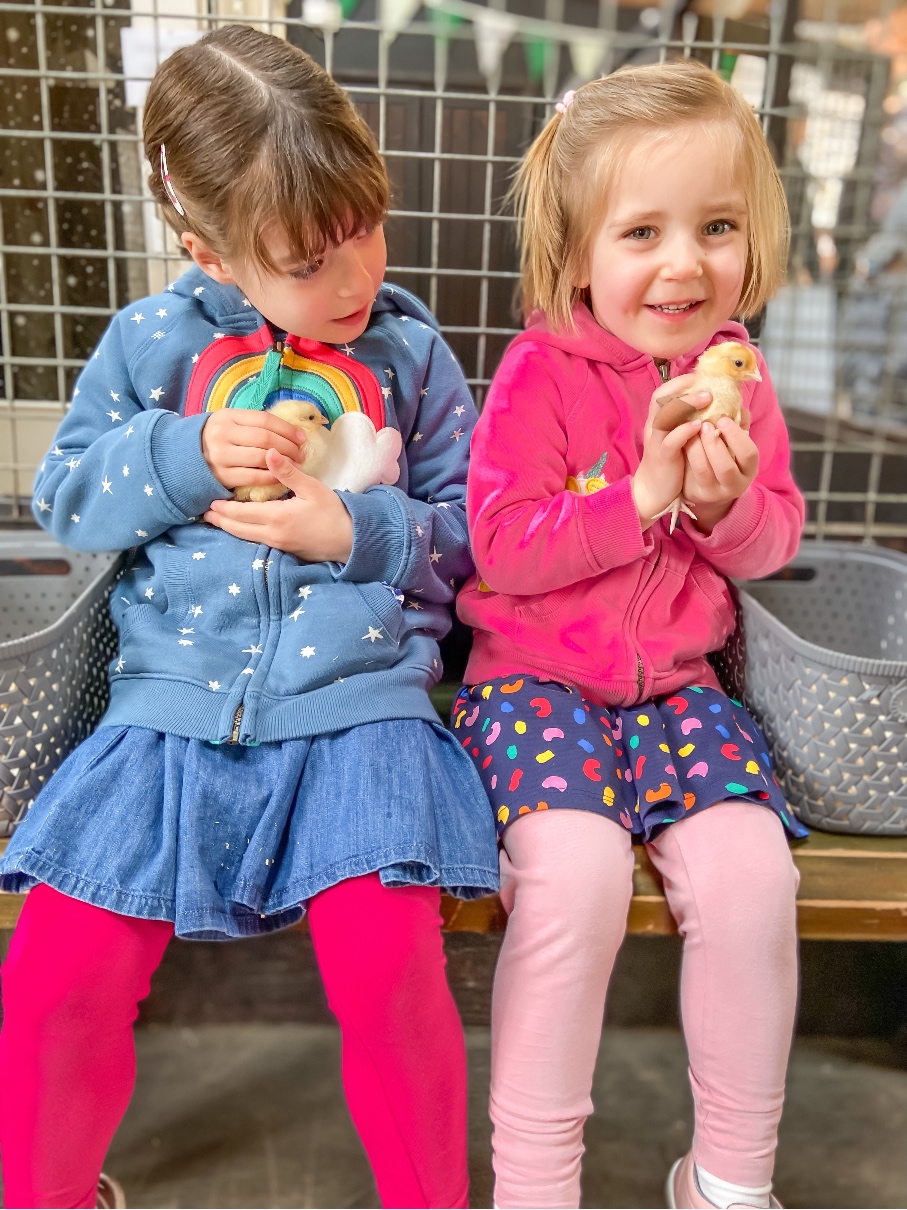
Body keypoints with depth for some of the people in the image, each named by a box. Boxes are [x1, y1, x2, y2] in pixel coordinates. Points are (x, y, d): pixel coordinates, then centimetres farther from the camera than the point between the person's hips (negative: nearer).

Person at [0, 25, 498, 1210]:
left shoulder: (409, 351, 7)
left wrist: (355, 531, -11)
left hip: (359, 702, -1)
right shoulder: (152, 341, 8)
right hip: (174, 703, 2)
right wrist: (186, 455, -8)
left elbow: (471, 533, 7)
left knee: (387, 967, -20)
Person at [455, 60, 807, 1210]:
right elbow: (502, 546, -14)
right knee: (577, 867, -28)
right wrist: (643, 494, -20)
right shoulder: (541, 371, -8)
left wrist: (728, 504, -14)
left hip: (677, 680, 4)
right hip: (535, 675, -3)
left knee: (750, 872, -17)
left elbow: (775, 537, 9)